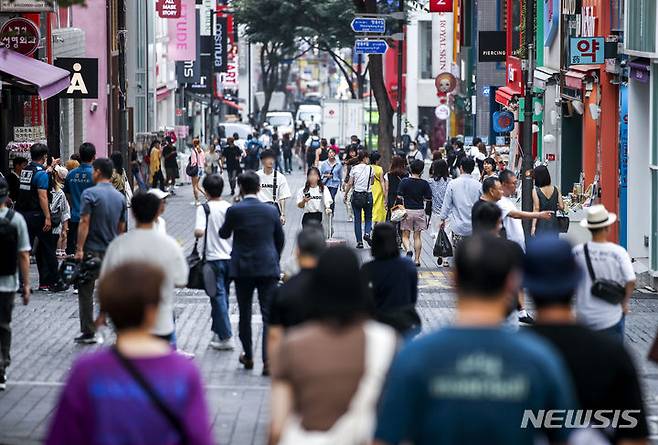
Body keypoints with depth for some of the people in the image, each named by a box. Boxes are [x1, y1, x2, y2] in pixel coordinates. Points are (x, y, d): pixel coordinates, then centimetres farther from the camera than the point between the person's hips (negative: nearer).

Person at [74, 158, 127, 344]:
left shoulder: (90, 194, -11)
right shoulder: (120, 197, 8)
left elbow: (84, 222, -16)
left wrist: (79, 249, -16)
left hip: (92, 251, -5)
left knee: (86, 292, 4)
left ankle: (88, 333, 4)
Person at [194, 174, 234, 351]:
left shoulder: (204, 209, -11)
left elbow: (199, 232, -24)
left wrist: (196, 232, -4)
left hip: (214, 258, -4)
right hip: (231, 257, 5)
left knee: (218, 297, -1)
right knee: (223, 295, 17)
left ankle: (226, 337, -4)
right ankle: (217, 331, 27)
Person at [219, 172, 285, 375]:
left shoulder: (234, 211, -9)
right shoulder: (271, 210, -2)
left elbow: (224, 234, 7)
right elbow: (280, 240, 8)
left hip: (242, 269, -1)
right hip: (268, 267, 1)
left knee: (245, 315, 14)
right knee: (269, 315, 0)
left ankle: (248, 357, 23)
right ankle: (268, 361, -8)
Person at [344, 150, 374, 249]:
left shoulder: (354, 169, -3)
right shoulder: (370, 169, -3)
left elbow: (350, 183, -4)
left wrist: (345, 195, 5)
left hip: (356, 195, 0)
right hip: (368, 195, 0)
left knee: (357, 219, 6)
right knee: (368, 217, 15)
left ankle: (359, 241, 4)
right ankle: (367, 233, -13)